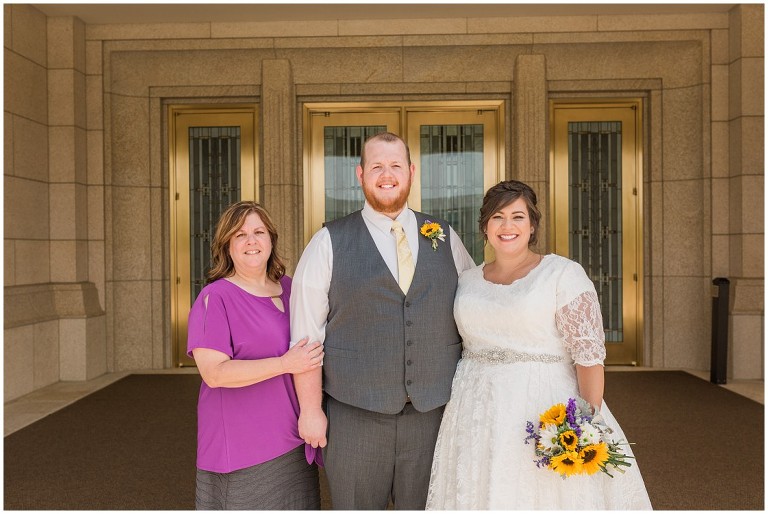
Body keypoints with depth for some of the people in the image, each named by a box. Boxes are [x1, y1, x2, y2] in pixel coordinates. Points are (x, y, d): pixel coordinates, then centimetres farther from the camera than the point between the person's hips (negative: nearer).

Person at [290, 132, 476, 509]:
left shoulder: (445, 238, 6)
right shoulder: (329, 243, -3)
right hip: (354, 417, -2)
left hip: (434, 413, 3)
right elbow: (306, 334, -5)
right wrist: (310, 409, -7)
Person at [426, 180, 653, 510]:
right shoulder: (468, 281, 9)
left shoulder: (564, 273, -7)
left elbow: (589, 352, -12)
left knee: (547, 495, 5)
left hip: (545, 407, -4)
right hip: (478, 413, 5)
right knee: (480, 494, 12)